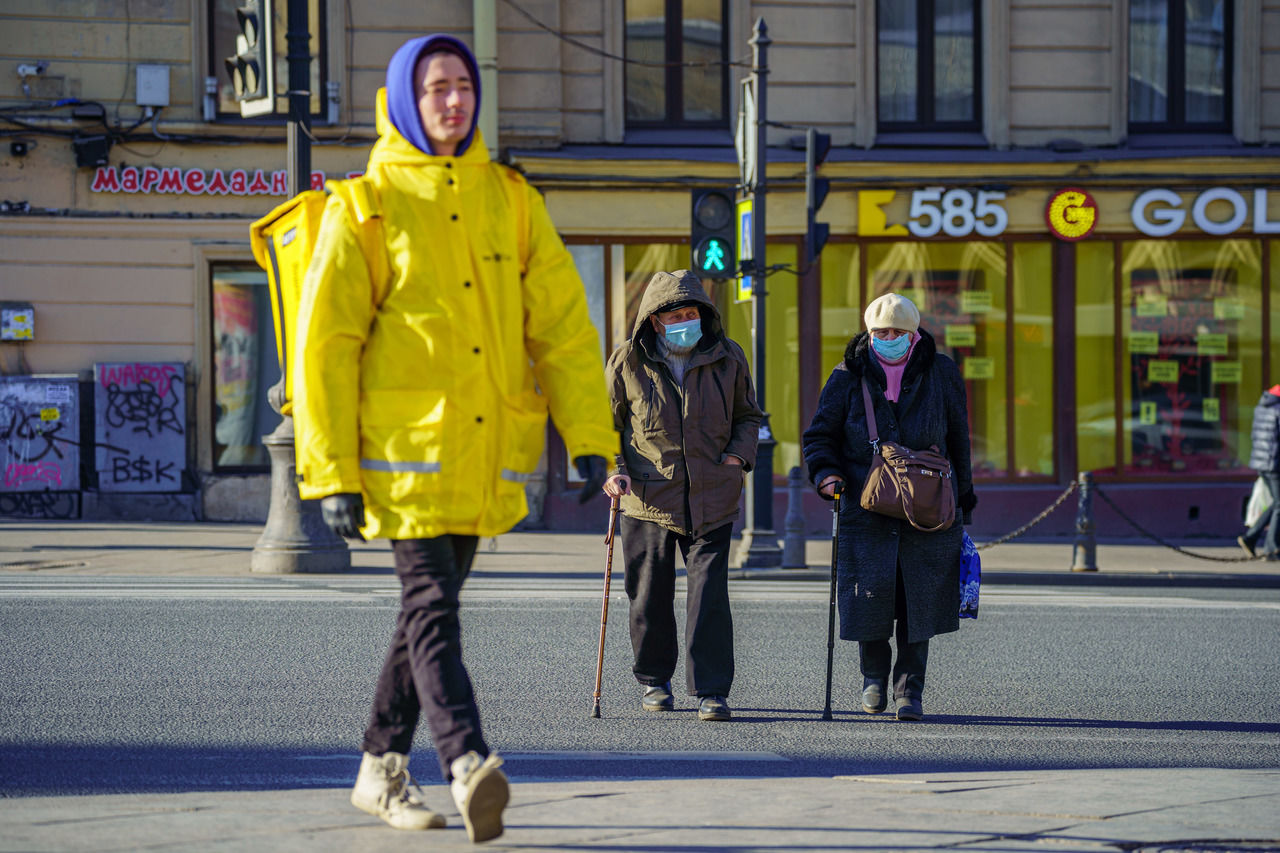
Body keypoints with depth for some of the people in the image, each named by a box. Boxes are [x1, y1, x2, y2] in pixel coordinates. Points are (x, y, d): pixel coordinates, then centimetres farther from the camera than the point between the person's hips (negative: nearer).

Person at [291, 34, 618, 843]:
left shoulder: (512, 200, 12)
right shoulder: (366, 207, 0)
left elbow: (563, 323, 10)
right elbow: (324, 342, -1)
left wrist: (589, 436, 0)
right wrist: (332, 472, -7)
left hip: (487, 454, 5)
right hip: (405, 444, -5)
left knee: (431, 602, 13)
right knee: (431, 604, -15)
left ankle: (382, 770, 25)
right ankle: (468, 768, -28)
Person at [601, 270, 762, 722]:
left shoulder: (726, 358, 3)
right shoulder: (628, 362, -1)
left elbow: (747, 414, 18)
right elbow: (606, 422, 9)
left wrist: (739, 454, 1)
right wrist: (612, 469, -6)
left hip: (711, 500, 0)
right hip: (648, 498, 0)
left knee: (709, 595, -8)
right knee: (650, 597, 8)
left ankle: (711, 691, -5)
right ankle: (653, 679, 28)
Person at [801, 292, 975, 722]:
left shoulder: (939, 374, 6)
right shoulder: (848, 378, 3)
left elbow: (957, 438, 15)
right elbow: (819, 435, 8)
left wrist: (962, 496, 17)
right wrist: (826, 473, -11)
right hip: (866, 505, -1)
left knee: (918, 599, -2)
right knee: (870, 591, -6)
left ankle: (909, 689, 9)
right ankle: (874, 675, 20)